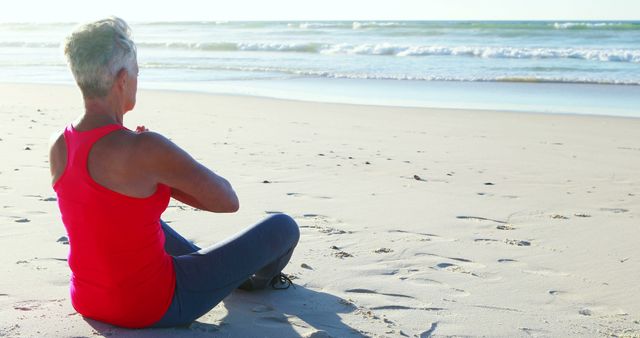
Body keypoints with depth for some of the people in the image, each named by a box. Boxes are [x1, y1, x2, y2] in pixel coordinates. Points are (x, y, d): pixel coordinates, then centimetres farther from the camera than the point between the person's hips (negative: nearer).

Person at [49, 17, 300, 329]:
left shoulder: (58, 146, -5)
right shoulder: (145, 149, -28)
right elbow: (228, 201, -17)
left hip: (87, 301, 8)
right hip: (153, 306, -7)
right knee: (283, 226, 8)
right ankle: (261, 277, 46)